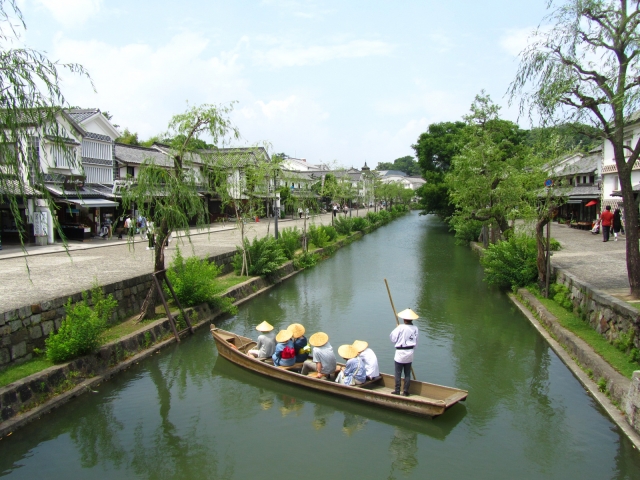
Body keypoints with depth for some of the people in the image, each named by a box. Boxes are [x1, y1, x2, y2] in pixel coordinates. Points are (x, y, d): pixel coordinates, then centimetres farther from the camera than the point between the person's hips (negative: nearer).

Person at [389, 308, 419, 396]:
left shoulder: (401, 327, -17)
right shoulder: (415, 328, -2)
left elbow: (392, 338, -10)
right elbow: (416, 341, 7)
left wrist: (396, 328, 5)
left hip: (400, 353, -5)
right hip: (410, 353, 5)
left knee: (398, 373, 5)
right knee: (407, 373, 12)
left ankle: (397, 391, 9)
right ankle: (406, 391, 15)